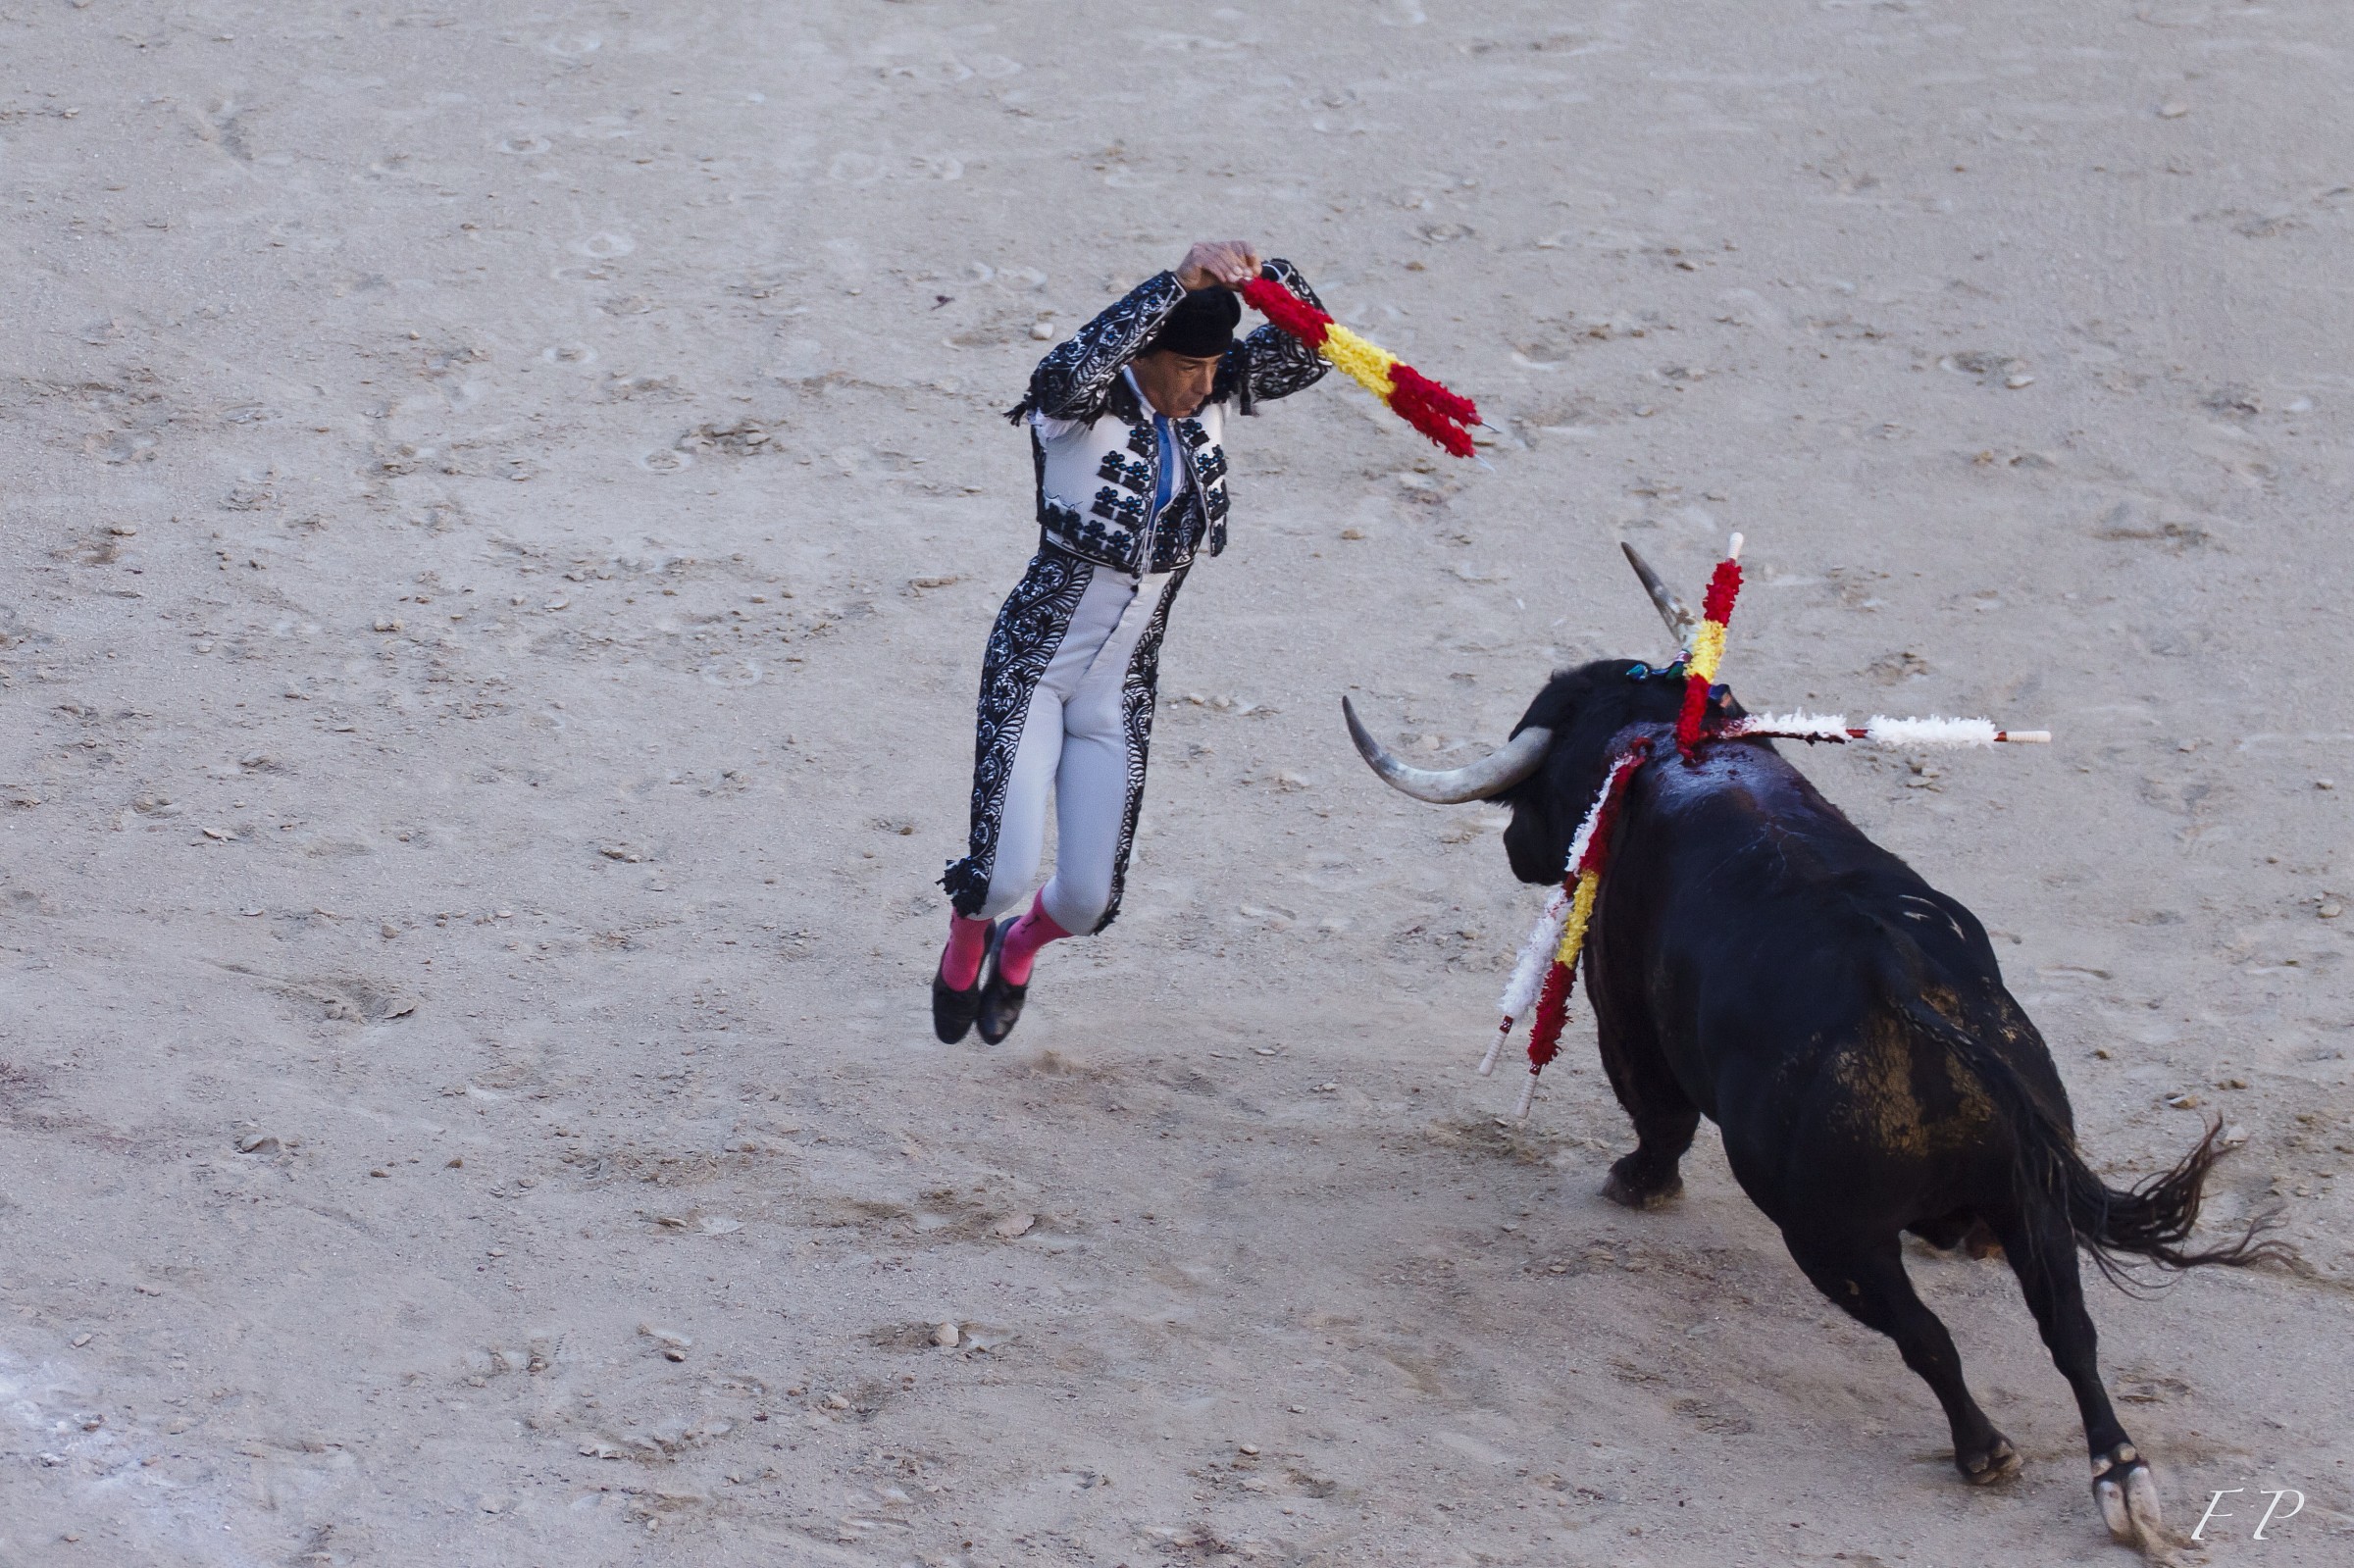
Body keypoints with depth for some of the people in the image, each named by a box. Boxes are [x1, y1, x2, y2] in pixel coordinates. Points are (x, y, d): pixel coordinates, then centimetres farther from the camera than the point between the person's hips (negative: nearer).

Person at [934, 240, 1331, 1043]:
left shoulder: (1206, 393, -4)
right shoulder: (1083, 405, -20)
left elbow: (1307, 353, -13)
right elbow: (1064, 373, -45)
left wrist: (1268, 276, -32)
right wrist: (1175, 283, -51)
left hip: (1119, 690, 5)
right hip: (1033, 667, -5)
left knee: (1087, 902, 4)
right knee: (1004, 875, -14)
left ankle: (1018, 949, 43)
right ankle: (965, 946, 26)